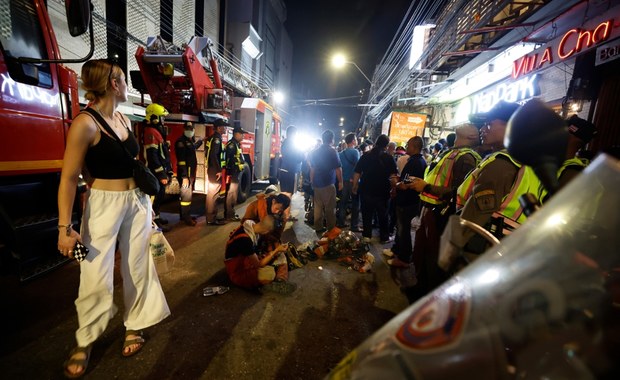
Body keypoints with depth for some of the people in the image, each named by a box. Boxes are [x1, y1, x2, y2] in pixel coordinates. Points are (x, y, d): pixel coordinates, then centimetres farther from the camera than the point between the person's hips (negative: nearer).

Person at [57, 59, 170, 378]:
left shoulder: (124, 119, 9)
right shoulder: (85, 124, -14)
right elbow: (68, 178, -15)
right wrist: (65, 226, -18)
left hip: (137, 202, 7)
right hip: (104, 204, -6)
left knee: (137, 268, 11)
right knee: (96, 277, -2)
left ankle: (134, 327, 30)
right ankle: (84, 343, 24)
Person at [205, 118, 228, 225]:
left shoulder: (213, 137, 16)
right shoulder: (216, 138, -13)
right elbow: (214, 155, -23)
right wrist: (219, 170, -22)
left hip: (212, 169, 10)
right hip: (215, 170, -10)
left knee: (212, 194, 14)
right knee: (213, 194, -6)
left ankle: (211, 217, 23)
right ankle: (211, 219, -1)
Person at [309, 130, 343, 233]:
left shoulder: (315, 152, 8)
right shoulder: (332, 151, -9)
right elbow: (338, 169, -12)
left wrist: (312, 182, 22)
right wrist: (340, 182, -1)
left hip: (317, 184, 6)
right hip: (328, 184, -5)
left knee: (318, 207, 12)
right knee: (330, 208, 4)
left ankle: (318, 227, 20)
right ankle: (331, 229, 11)